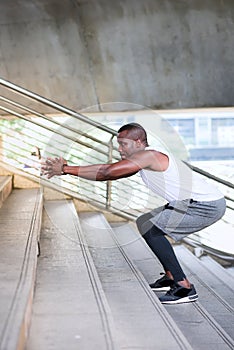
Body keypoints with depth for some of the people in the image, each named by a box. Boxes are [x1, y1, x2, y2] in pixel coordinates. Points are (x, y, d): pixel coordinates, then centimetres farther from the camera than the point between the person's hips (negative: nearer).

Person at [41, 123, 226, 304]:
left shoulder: (148, 156, -18)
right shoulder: (142, 159, 12)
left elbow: (106, 173, -22)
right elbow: (108, 169, 11)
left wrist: (66, 169, -16)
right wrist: (68, 168, 5)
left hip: (207, 206, -11)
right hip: (201, 203, 11)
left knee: (149, 229, -15)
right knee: (145, 224, 15)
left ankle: (185, 287, -13)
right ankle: (170, 277, 19)